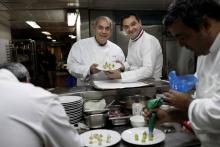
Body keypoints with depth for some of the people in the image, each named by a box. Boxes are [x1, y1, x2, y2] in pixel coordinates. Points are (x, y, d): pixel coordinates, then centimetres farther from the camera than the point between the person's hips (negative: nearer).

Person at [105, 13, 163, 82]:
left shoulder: (150, 41, -16)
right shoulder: (131, 40, 9)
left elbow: (148, 70, -26)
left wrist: (120, 76, -28)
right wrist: (123, 66, 0)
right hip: (135, 82, 7)